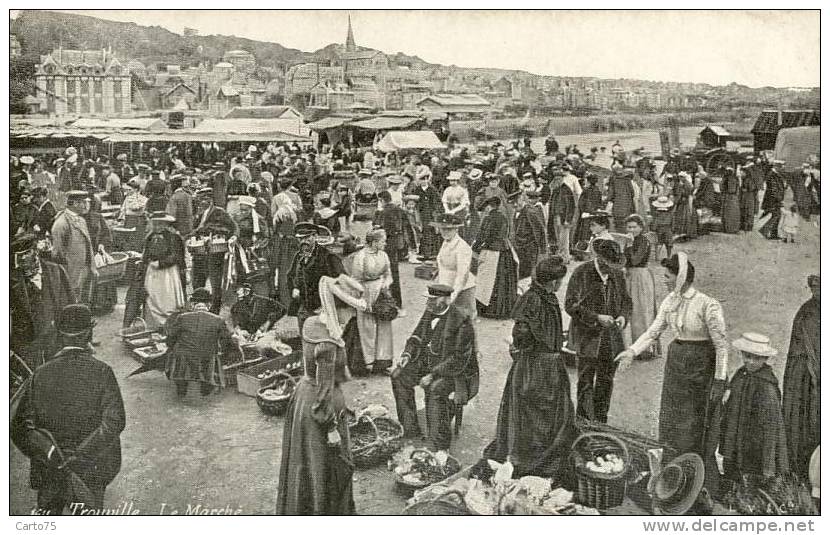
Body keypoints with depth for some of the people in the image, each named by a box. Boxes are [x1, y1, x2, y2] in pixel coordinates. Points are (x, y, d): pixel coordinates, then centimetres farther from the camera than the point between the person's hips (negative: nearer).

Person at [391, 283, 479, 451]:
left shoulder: (461, 321, -21)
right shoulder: (430, 312, 2)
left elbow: (459, 359, -23)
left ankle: (441, 447, -23)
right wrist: (407, 354, -6)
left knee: (434, 389, -34)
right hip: (429, 362, 8)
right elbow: (417, 337, 15)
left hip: (455, 371, -8)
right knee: (398, 375, -7)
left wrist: (433, 374, -27)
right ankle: (411, 431, 2)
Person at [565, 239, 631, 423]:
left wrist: (623, 316, -6)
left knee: (606, 382, 13)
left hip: (611, 339, 5)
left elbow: (626, 300, 16)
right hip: (587, 338, -5)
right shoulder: (581, 273, -12)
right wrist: (596, 318, -21)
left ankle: (601, 422, 27)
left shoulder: (617, 274, 5)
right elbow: (570, 305, -14)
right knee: (585, 383, 0)